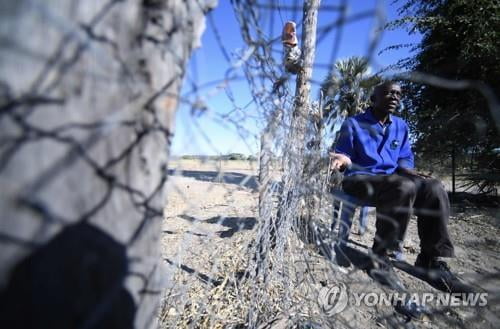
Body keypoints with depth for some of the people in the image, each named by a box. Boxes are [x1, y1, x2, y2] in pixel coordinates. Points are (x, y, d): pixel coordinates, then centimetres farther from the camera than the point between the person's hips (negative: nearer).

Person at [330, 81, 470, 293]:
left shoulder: (401, 126, 18)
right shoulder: (353, 124, 0)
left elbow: (405, 158, 21)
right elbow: (343, 157, -1)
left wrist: (406, 169, -3)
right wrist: (345, 161, -26)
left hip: (392, 178, 6)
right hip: (360, 179, -6)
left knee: (434, 188, -21)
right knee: (404, 187, -36)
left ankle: (432, 261, -13)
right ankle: (379, 258, -24)